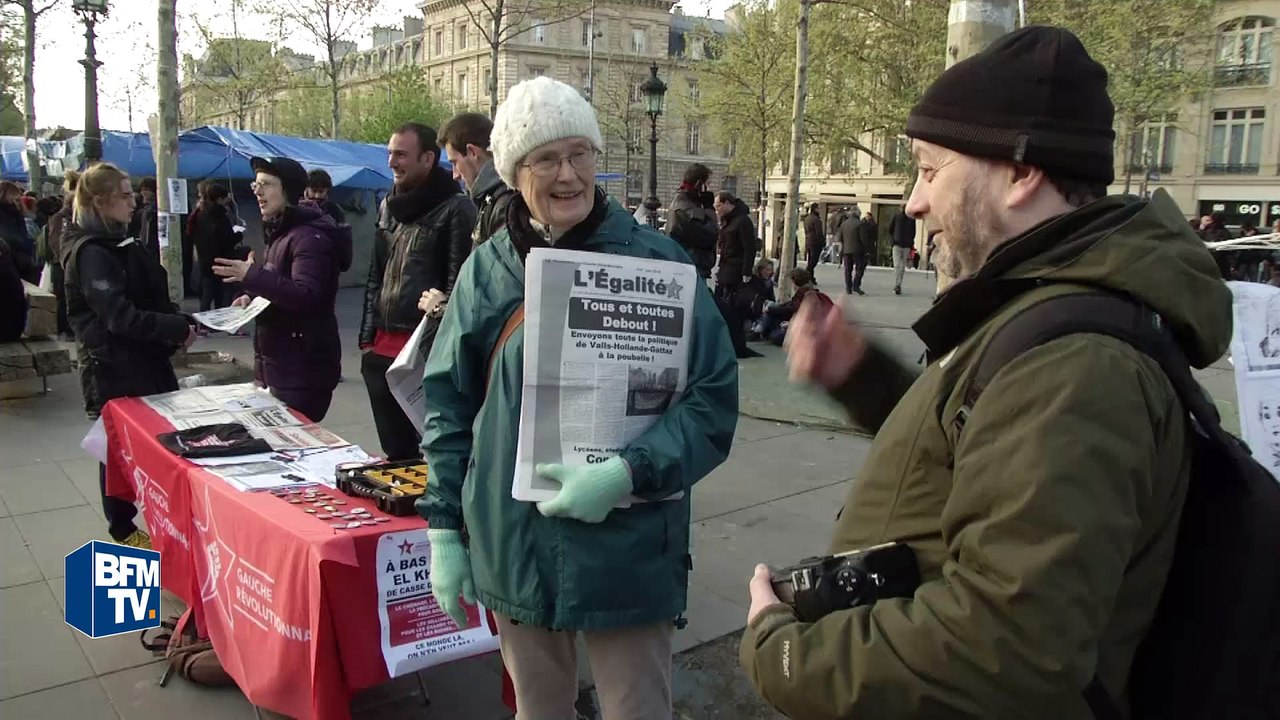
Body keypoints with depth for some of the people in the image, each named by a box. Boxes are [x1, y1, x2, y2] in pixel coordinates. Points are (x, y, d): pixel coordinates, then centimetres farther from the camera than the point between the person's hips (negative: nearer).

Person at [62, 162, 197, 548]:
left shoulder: (121, 242, 12)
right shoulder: (91, 253, -17)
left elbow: (152, 297, 17)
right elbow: (120, 316, -25)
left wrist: (180, 321, 1)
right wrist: (178, 329, -23)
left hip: (144, 358, 9)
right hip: (114, 368, -9)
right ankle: (124, 530, 20)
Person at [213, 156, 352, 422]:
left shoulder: (310, 236, -17)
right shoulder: (281, 232, 16)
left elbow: (306, 296, -28)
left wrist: (252, 275, -29)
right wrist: (253, 296, 7)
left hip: (302, 367, -10)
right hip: (276, 361, 11)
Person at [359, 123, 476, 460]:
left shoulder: (455, 209, -7)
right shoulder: (389, 206, 15)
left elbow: (457, 283, -11)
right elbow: (375, 276, 19)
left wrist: (436, 346, -15)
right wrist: (368, 337, 13)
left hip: (427, 351, -7)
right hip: (382, 350, 7)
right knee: (394, 450, 17)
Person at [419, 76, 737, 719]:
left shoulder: (654, 260, -8)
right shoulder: (487, 269, 2)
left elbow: (713, 399, -9)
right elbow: (448, 404, 8)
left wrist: (629, 473, -22)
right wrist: (444, 528, 5)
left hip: (626, 548, -3)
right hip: (512, 550, 3)